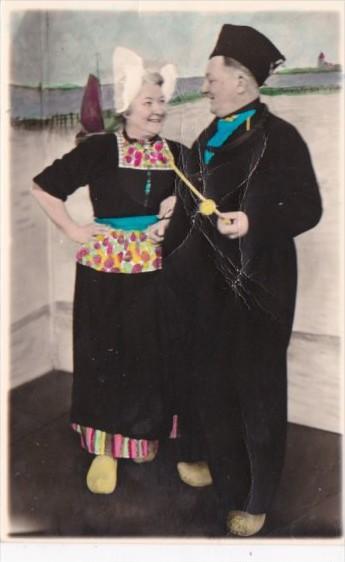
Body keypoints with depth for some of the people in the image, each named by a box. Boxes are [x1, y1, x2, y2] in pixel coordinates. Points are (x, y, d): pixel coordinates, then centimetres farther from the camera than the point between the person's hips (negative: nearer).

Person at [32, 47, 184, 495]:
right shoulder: (99, 149, -6)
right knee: (105, 354, 6)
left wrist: (177, 208, -5)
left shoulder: (176, 154, 4)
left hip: (156, 268, 3)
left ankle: (145, 434, 32)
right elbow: (44, 187, 0)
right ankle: (106, 445, 20)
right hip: (106, 268, -3)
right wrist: (72, 230, -4)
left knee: (152, 353, 12)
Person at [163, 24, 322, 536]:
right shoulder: (207, 140, 10)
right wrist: (166, 259, 13)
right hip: (207, 283, 6)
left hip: (255, 286, -6)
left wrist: (252, 222, -27)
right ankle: (215, 463, 39)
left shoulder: (279, 138, -10)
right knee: (206, 380, 15)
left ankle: (254, 499, 23)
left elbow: (308, 208, -13)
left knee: (255, 390, 6)